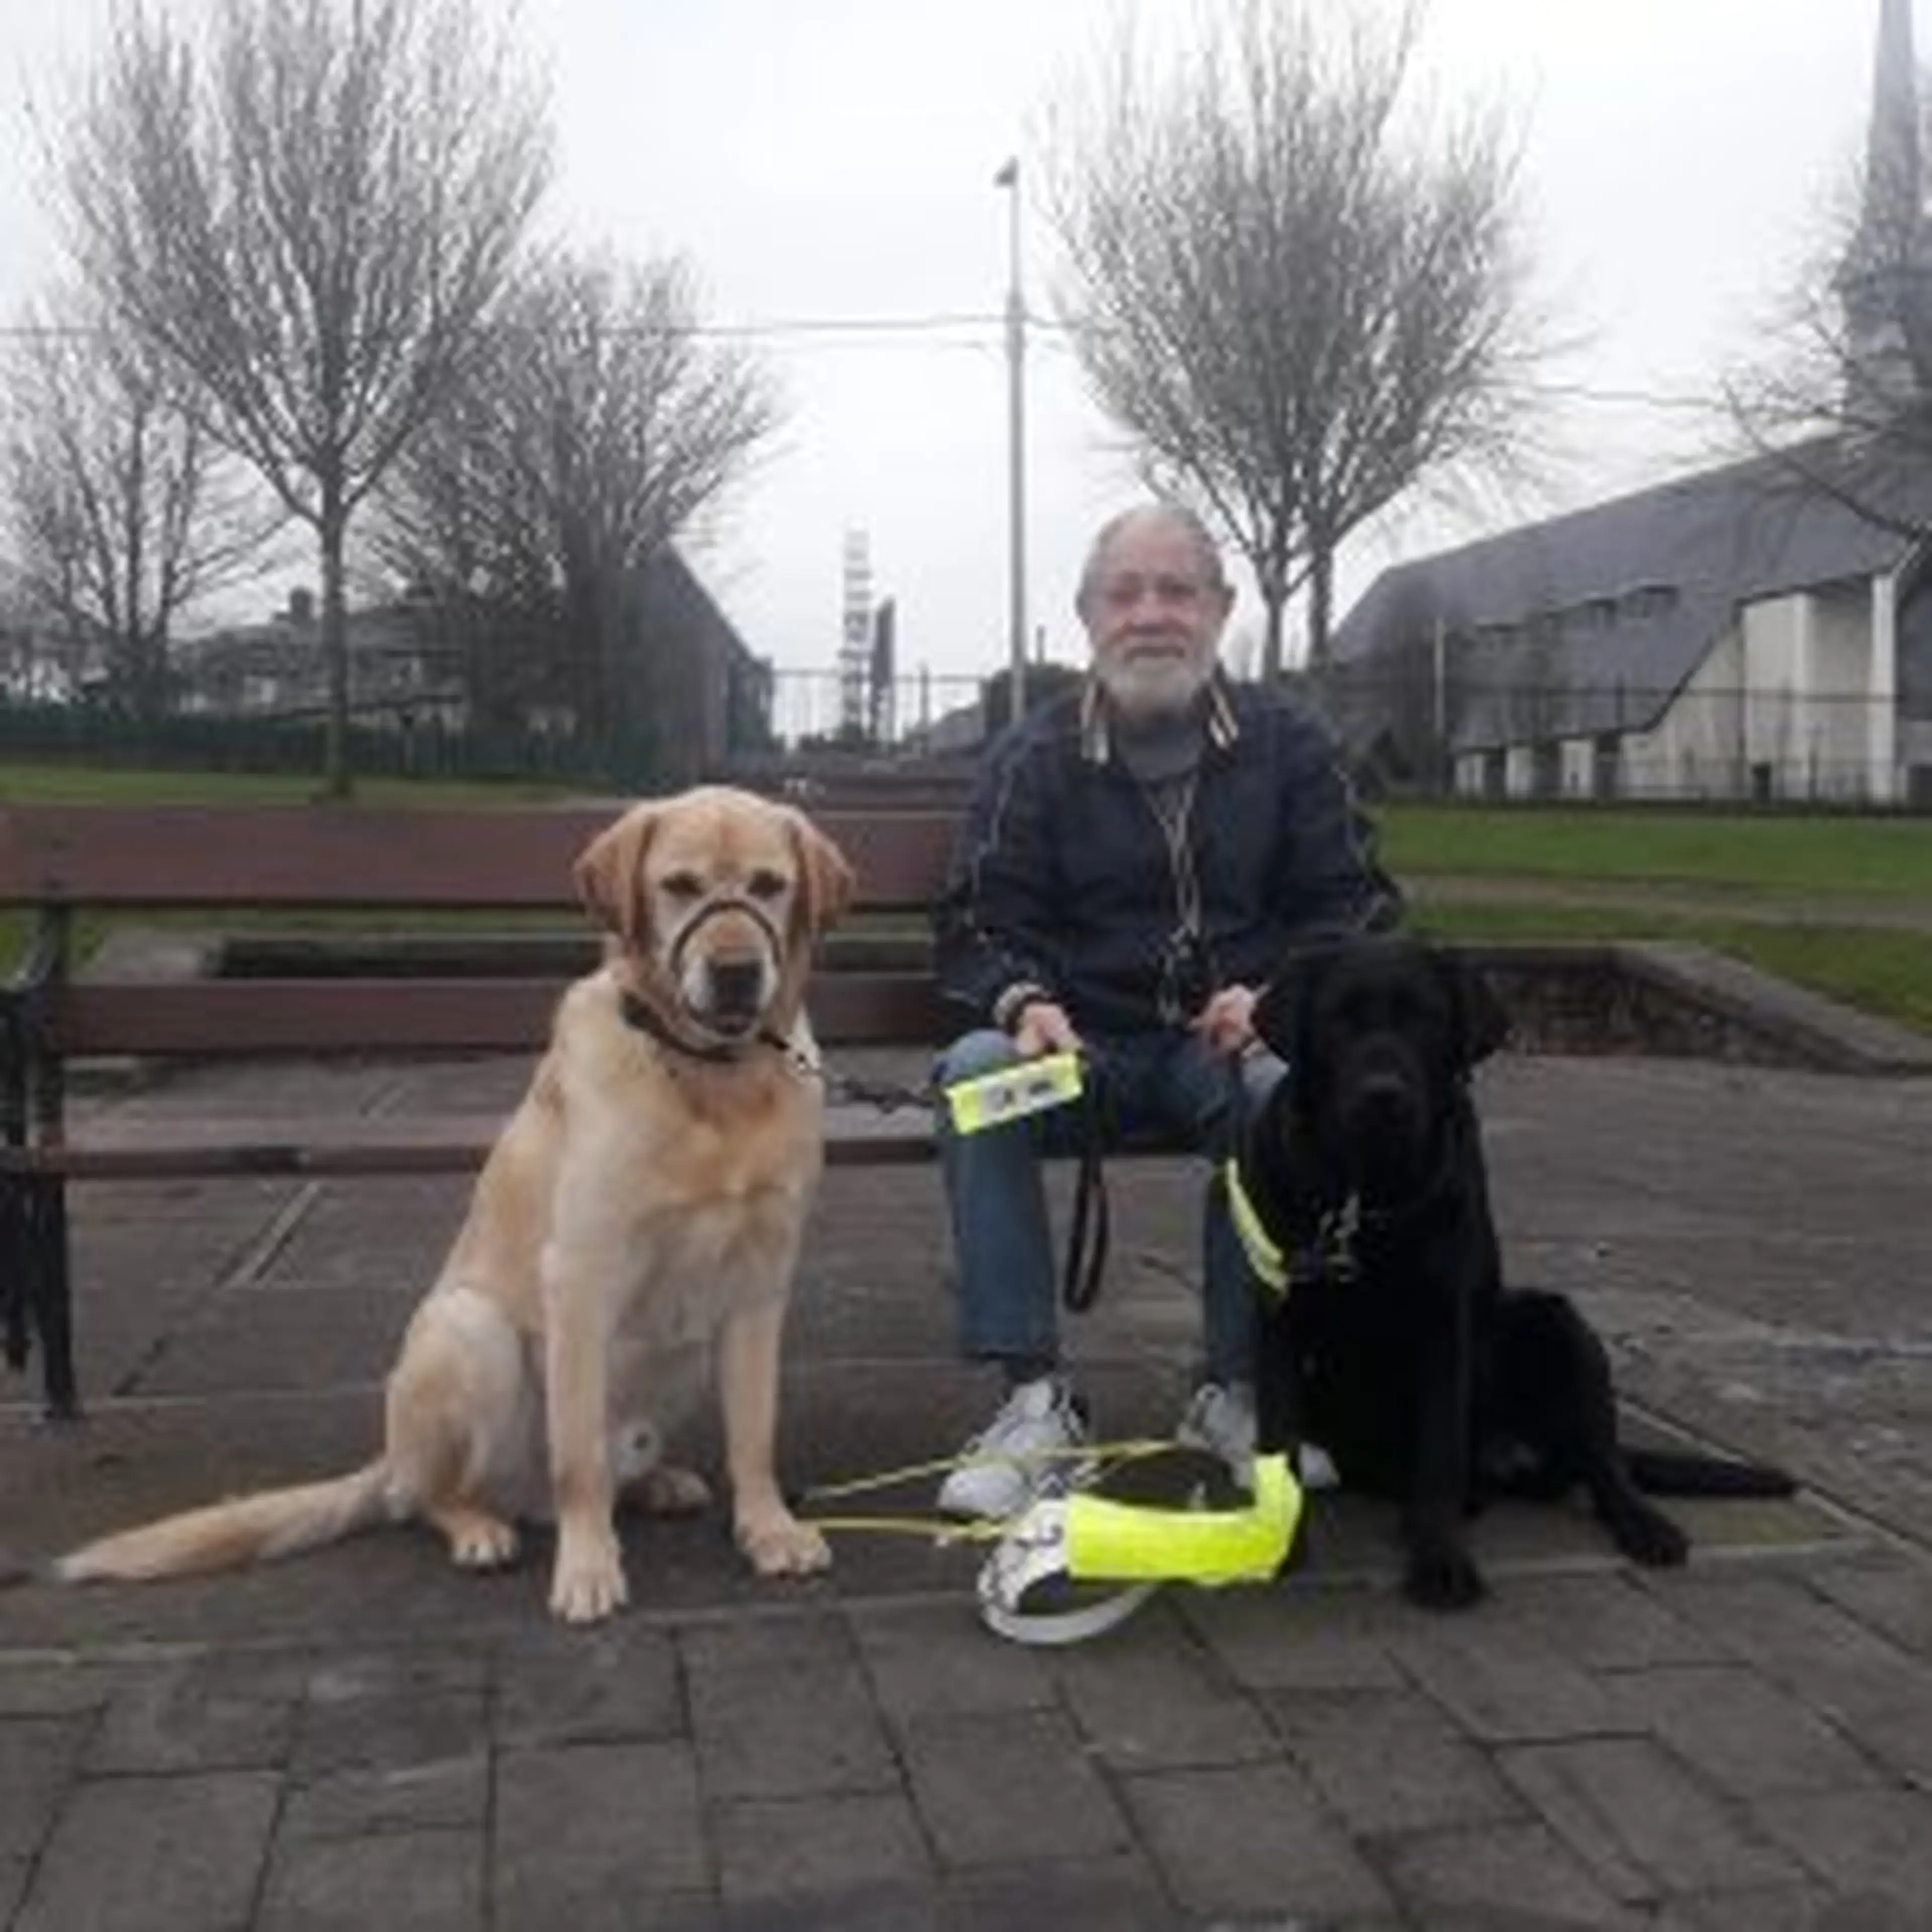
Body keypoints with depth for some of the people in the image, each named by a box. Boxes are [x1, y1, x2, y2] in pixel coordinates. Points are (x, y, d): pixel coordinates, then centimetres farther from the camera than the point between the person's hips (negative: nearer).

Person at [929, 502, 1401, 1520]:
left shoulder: (1285, 743, 7)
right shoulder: (1031, 756, 5)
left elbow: (1356, 906, 7)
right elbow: (980, 924, 2)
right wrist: (1024, 1001, -21)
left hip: (1229, 1039, 0)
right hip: (1077, 1043, 1)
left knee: (1282, 1090, -34)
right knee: (974, 1072, -31)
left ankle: (1234, 1389, -15)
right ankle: (1035, 1397, -26)